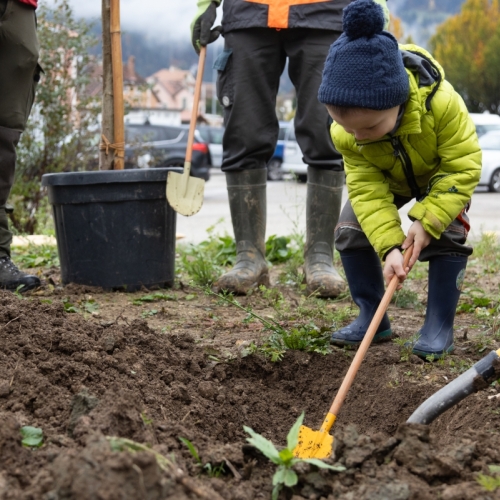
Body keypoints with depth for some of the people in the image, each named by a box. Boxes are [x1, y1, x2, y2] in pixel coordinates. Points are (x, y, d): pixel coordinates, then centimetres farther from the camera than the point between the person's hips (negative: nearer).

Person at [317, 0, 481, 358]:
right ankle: (372, 318, 1)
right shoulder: (344, 133, -33)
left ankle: (440, 326, -9)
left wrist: (427, 221, -38)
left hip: (444, 173, -3)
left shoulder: (441, 102, -42)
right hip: (384, 179, 3)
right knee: (351, 229, -11)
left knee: (445, 232, -22)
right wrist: (389, 246, -42)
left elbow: (464, 166, -33)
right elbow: (368, 191, -30)